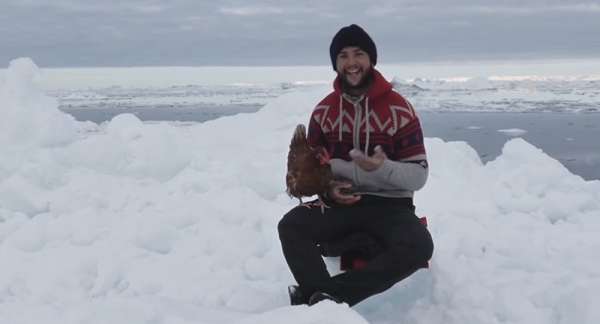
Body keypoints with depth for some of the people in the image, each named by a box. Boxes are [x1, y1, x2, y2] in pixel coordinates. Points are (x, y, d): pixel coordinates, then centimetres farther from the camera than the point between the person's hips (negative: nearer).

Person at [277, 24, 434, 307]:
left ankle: (322, 296, -33)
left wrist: (384, 167, -27)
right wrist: (328, 187, -10)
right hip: (340, 202, 2)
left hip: (389, 205, -2)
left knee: (418, 246, -34)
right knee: (291, 226, -26)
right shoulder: (323, 111, 5)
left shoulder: (399, 109, -5)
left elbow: (419, 175, -6)